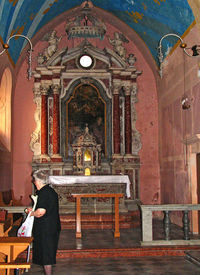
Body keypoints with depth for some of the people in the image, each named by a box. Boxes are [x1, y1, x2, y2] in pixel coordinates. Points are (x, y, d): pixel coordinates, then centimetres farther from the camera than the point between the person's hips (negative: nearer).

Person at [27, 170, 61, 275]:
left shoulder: (43, 193, -19)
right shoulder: (52, 191, 11)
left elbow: (41, 212, -27)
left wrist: (32, 213, -8)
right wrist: (34, 211, 23)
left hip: (45, 229, -9)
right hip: (54, 227, 9)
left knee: (46, 255, 0)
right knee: (49, 253, 18)